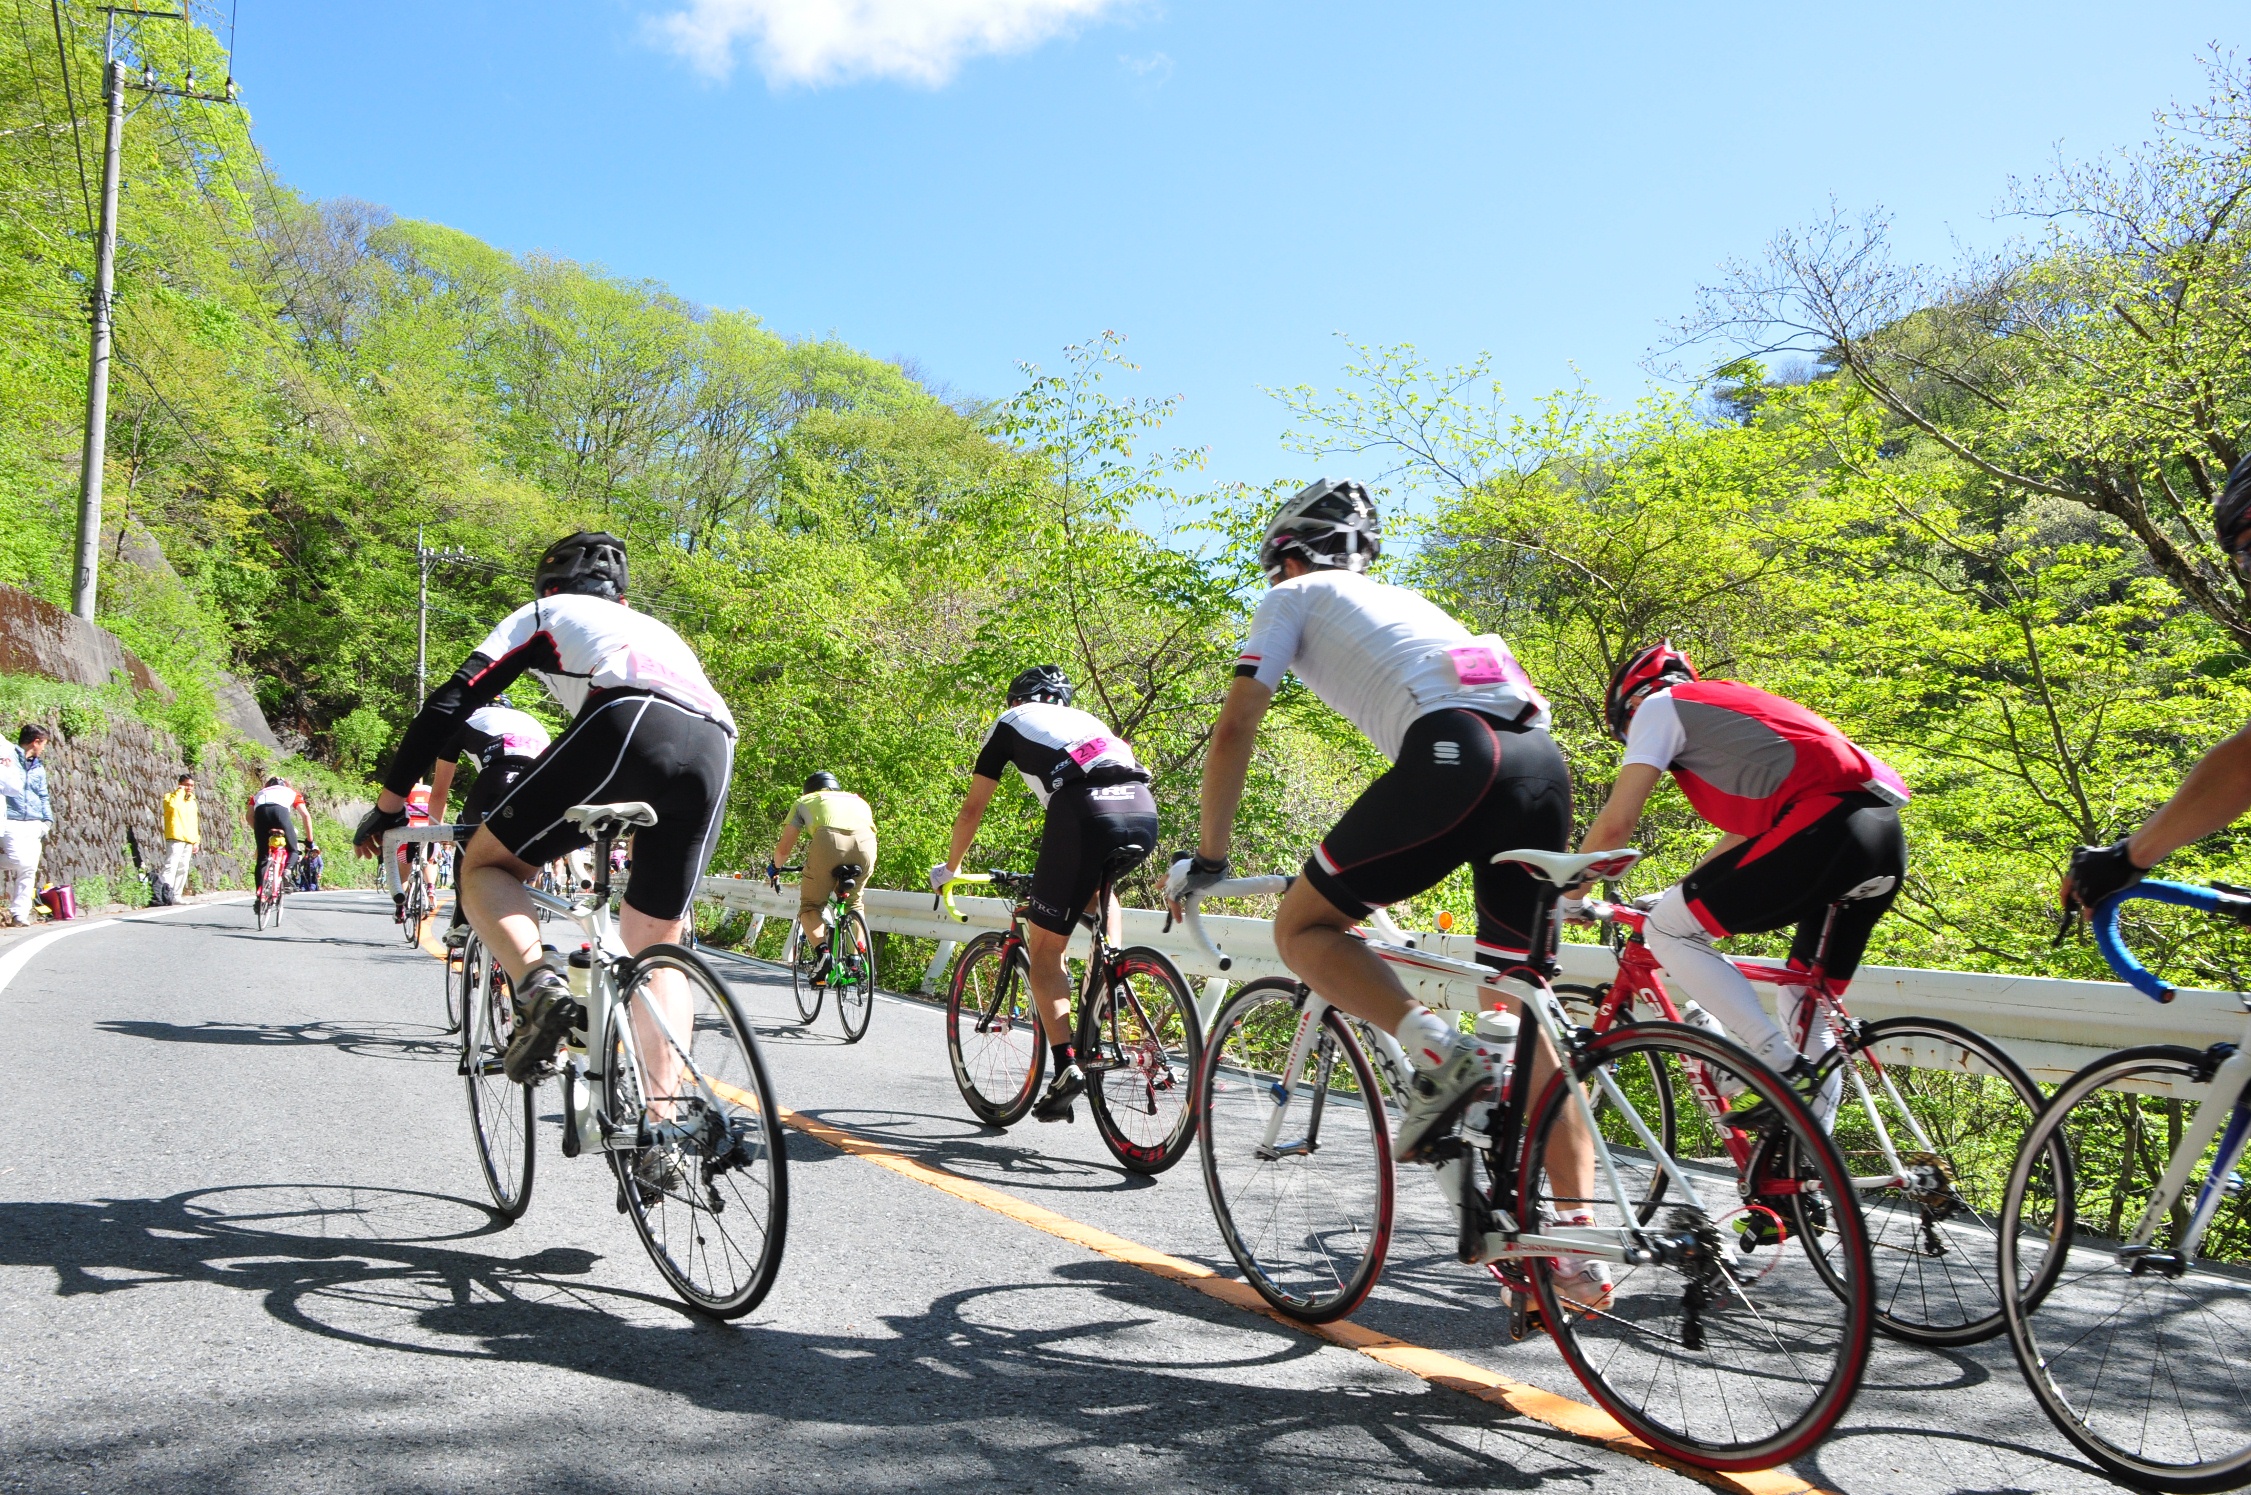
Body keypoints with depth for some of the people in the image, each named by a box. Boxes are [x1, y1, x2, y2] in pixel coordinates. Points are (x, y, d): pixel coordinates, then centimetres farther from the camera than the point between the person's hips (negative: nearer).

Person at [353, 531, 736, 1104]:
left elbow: (450, 703, 19)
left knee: (485, 866, 13)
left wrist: (389, 802, 27)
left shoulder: (543, 614, 29)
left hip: (626, 728, -5)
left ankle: (541, 984, -15)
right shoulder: (653, 627, 44)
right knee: (655, 946, 17)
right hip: (716, 749, 5)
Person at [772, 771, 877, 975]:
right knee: (853, 902, 26)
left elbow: (783, 849, 28)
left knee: (810, 905, 15)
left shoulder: (804, 801, 33)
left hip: (829, 840, -3)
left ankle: (822, 950, -9)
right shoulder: (857, 800, 40)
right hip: (866, 841, 3)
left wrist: (774, 866, 49)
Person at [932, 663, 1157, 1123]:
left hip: (1085, 815, -5)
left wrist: (949, 868, 43)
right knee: (1096, 884, 38)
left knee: (1044, 947, 8)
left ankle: (1066, 1065, -5)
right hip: (1145, 813, 5)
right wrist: (1051, 876, 55)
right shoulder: (1085, 719, 38)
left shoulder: (1010, 722, 25)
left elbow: (972, 810, 26)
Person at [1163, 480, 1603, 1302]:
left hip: (1456, 755, -7)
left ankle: (1437, 1049, -13)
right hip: (1544, 761, 7)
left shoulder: (1292, 596, 20)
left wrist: (1207, 856, 18)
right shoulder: (1406, 599, 39)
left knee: (1303, 927, 8)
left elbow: (1235, 730, 11)